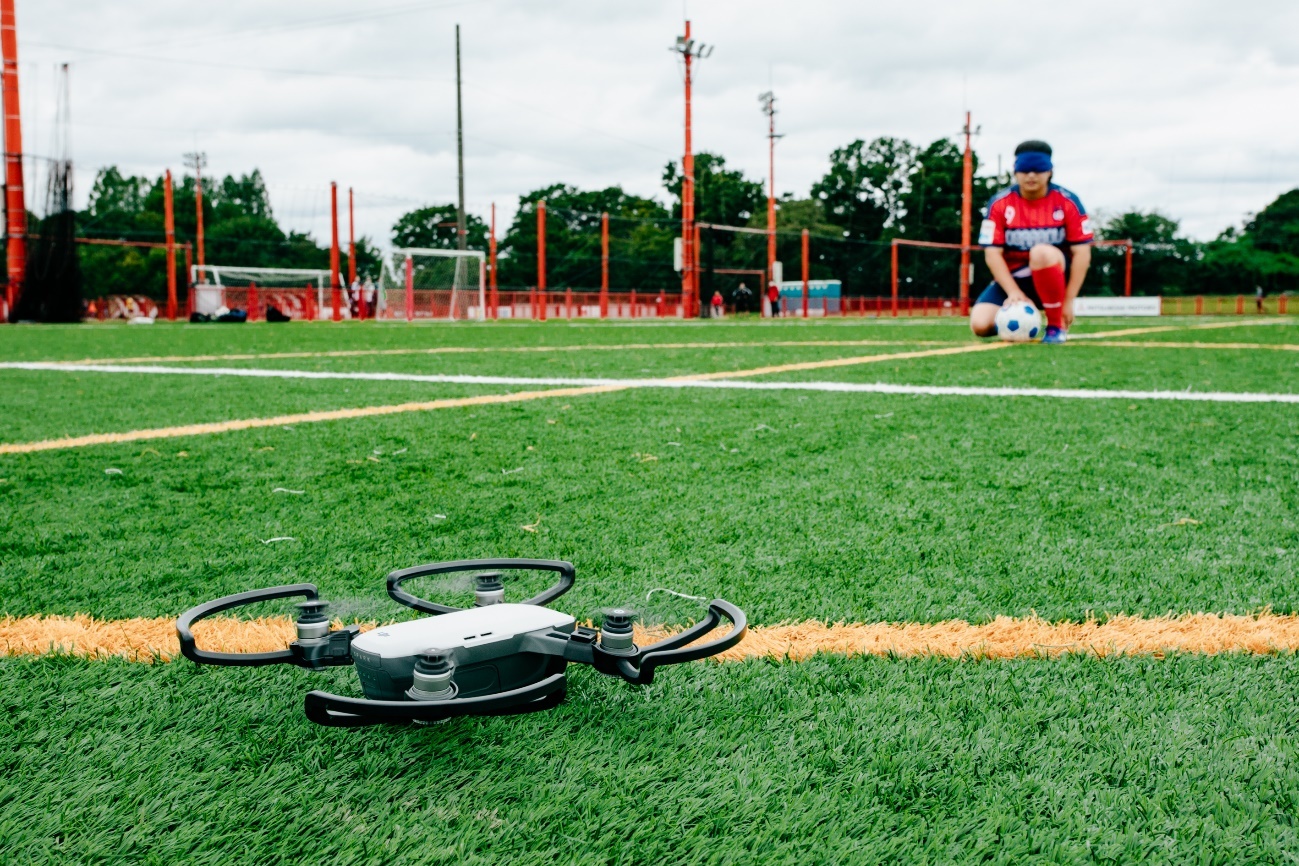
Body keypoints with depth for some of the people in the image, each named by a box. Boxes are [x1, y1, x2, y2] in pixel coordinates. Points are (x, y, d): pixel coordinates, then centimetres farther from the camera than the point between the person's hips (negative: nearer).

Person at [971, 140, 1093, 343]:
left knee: (1042, 251, -37)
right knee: (980, 324, -23)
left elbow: (1082, 253, -9)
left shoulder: (1068, 202, -6)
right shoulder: (999, 204, -5)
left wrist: (1068, 301, -15)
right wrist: (1014, 292, -23)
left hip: (1054, 277, -2)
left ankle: (1057, 327, -20)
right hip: (1013, 278, 2)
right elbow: (993, 253, -10)